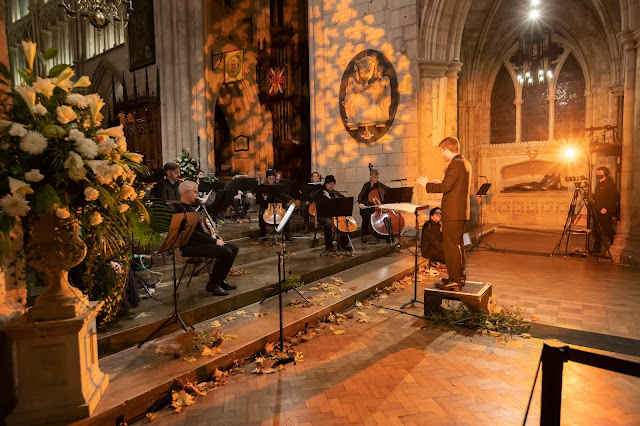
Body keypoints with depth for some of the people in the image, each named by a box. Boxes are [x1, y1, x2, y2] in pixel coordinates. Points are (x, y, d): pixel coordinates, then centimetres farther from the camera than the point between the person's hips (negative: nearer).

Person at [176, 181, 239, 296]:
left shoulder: (190, 207, 18)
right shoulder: (180, 209, -14)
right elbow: (192, 233, -21)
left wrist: (215, 237, 4)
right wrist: (214, 241, -19)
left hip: (199, 241, 10)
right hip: (189, 246, -10)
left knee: (233, 248, 1)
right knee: (225, 252, -26)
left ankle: (221, 279, 10)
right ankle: (212, 284, -9)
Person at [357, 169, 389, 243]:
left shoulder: (378, 184, 6)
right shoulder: (366, 185, -4)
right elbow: (360, 195, -15)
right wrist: (360, 203, -37)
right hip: (367, 206, -3)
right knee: (366, 215, -34)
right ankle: (364, 235, -17)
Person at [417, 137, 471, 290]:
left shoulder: (455, 164, -16)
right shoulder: (465, 163, 16)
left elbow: (445, 187, -23)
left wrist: (428, 184, -10)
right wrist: (442, 183, 17)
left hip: (453, 213, -10)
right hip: (461, 211, 10)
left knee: (451, 246, -5)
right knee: (458, 244, 17)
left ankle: (455, 281, 0)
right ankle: (460, 276, 27)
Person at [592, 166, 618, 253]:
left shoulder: (610, 184, -8)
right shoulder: (598, 184, 17)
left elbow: (614, 198, -14)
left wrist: (606, 208, -20)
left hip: (606, 212, -8)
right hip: (597, 211, 8)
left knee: (607, 230, -4)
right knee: (596, 230, 9)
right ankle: (596, 248, 17)